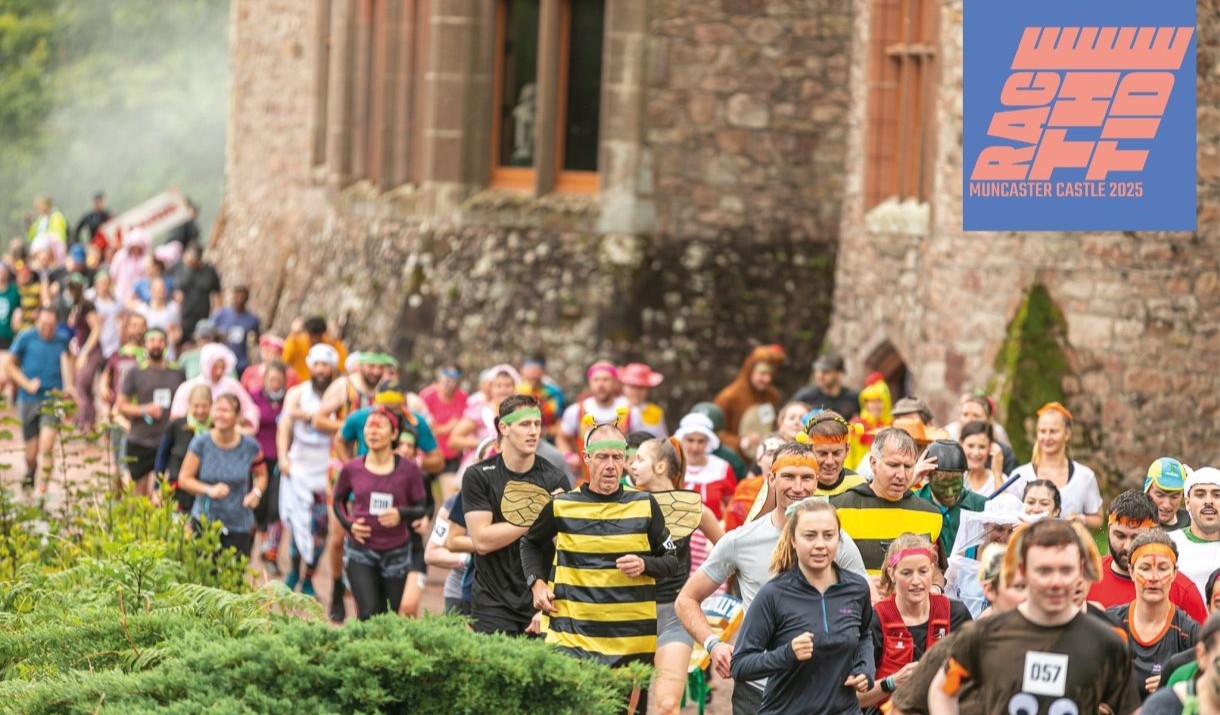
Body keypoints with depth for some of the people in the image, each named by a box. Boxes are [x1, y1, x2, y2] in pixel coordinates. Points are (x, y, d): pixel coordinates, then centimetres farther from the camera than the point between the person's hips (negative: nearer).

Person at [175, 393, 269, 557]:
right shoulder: (201, 444, -5)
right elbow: (184, 479, -2)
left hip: (239, 526, 1)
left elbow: (261, 475, 14)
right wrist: (209, 490, -18)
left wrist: (256, 492, -8)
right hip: (205, 521, -1)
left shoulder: (250, 447, -2)